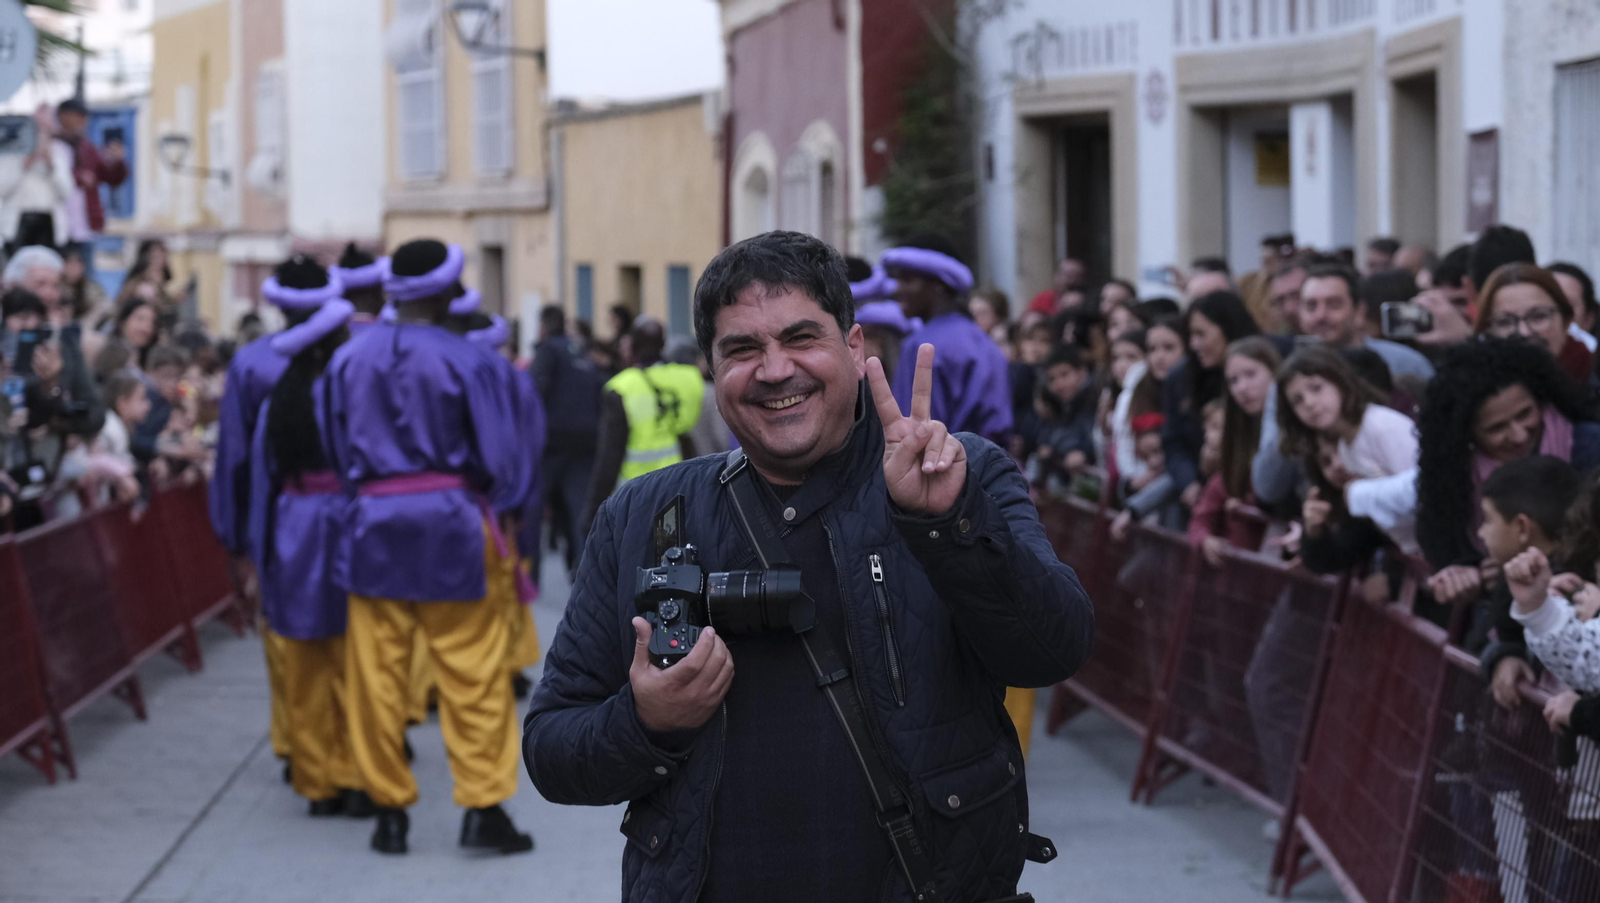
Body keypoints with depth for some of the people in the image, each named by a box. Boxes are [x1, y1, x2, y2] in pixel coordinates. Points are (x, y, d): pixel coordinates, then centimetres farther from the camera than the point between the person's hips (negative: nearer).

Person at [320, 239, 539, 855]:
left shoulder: (349, 358, 4)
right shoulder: (469, 361, -7)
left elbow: (333, 445, 11)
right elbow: (502, 454, -4)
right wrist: (503, 518, 9)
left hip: (374, 525, 3)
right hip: (451, 523, -3)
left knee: (378, 672, 6)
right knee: (473, 671, 2)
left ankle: (389, 809, 9)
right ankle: (482, 807, 0)